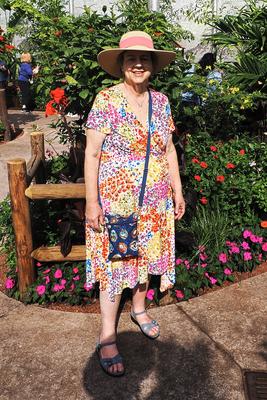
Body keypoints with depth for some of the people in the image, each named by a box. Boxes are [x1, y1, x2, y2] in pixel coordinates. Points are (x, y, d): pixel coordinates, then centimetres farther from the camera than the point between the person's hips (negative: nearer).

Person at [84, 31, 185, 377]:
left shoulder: (161, 101, 5)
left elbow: (169, 149, 11)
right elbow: (92, 153, -12)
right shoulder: (106, 100, -11)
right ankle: (107, 337, 18)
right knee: (113, 262, 3)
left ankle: (139, 309, 42)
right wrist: (92, 202, -15)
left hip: (154, 202, 5)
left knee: (145, 255, 17)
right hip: (115, 201, -5)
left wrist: (177, 191, 10)